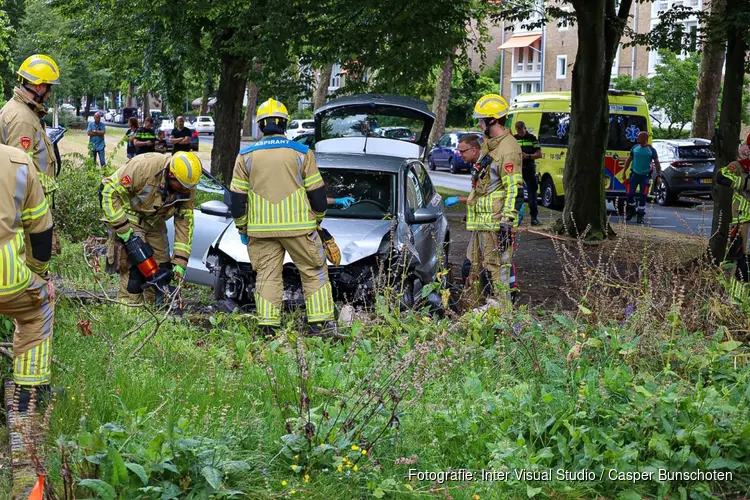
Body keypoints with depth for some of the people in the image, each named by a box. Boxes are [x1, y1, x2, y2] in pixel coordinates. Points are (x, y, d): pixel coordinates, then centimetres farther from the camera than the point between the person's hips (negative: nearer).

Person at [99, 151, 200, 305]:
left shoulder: (188, 189, -16)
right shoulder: (144, 166, -34)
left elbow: (184, 223, -9)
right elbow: (108, 190, -27)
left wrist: (180, 261, -14)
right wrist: (122, 228, -27)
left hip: (154, 222, 6)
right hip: (128, 218, -6)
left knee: (162, 266, 5)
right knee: (133, 264, -18)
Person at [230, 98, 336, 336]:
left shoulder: (246, 156, 4)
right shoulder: (301, 153, 1)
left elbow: (237, 197, 4)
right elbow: (317, 192, 3)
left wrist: (242, 227, 14)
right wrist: (317, 219, 18)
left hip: (261, 228, 2)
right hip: (298, 226, -2)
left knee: (267, 274, 7)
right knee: (314, 272, 7)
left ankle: (268, 325, 1)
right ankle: (320, 323, 3)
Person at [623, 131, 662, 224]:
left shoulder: (651, 150, -5)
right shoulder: (635, 148, 4)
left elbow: (657, 164, -1)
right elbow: (629, 160, 14)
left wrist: (659, 176, -8)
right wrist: (624, 171, 11)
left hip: (645, 176, -2)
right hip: (634, 174, 2)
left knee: (642, 196, -2)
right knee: (630, 194, -3)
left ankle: (641, 216, 9)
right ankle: (631, 211, 22)